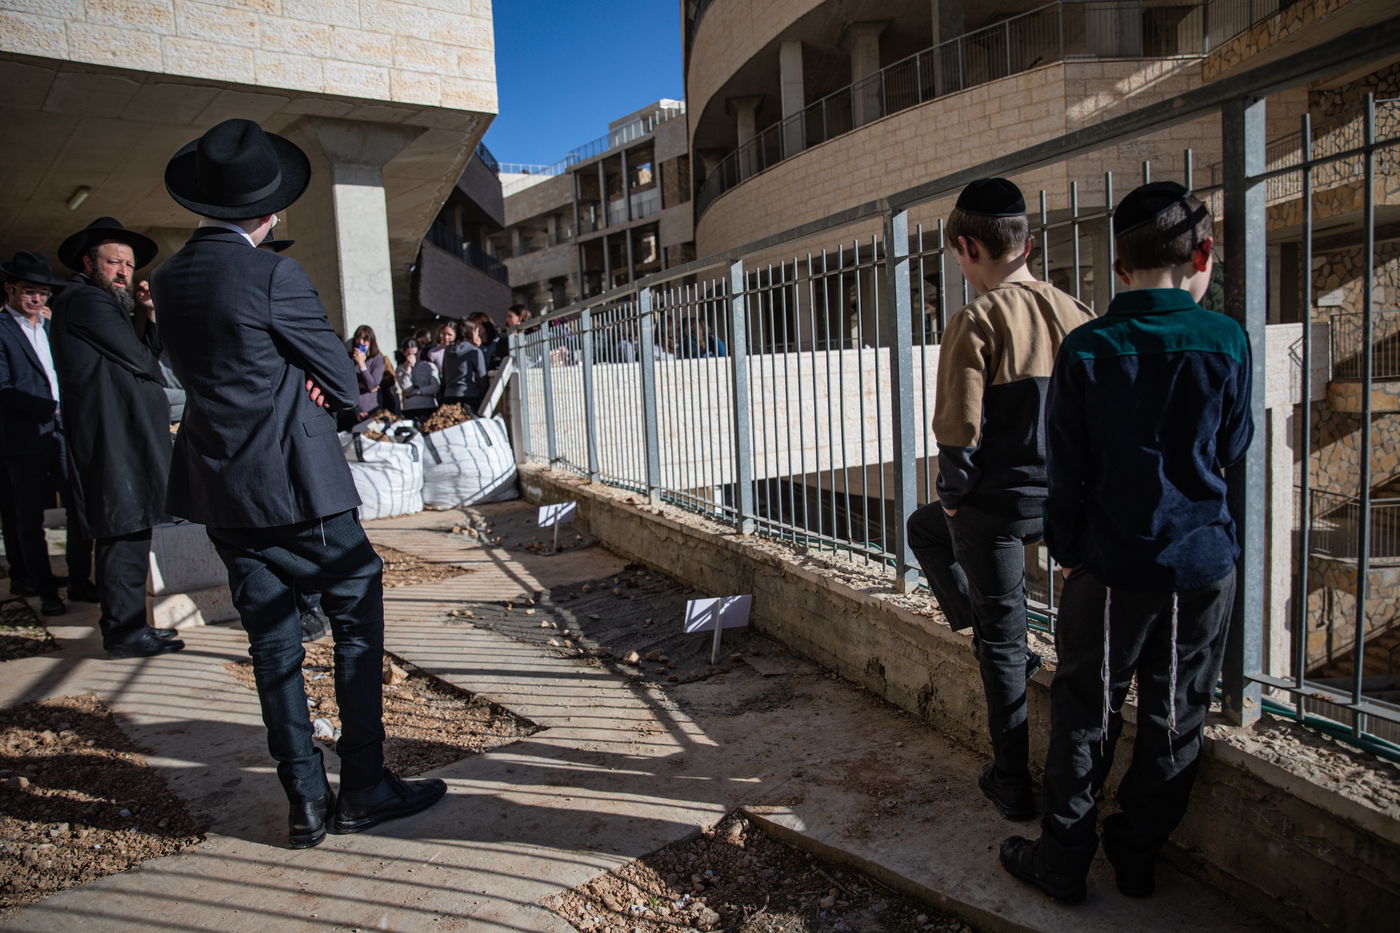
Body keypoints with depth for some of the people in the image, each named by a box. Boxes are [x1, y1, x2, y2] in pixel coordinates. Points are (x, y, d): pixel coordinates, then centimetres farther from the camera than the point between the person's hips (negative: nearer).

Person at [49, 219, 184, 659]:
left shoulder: (103, 302, 24)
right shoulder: (86, 300, -8)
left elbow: (151, 355, 19)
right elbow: (140, 361, -11)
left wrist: (151, 316, 8)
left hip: (124, 438, 10)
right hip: (114, 441, -10)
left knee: (128, 534, 13)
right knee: (124, 534, -8)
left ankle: (126, 625, 22)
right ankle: (124, 633, -2)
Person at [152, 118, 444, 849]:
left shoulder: (169, 279, 9)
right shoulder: (273, 276, -13)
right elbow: (343, 382, -7)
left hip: (216, 485, 7)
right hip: (293, 482, -7)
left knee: (272, 637, 10)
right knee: (358, 610, 5)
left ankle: (305, 799, 16)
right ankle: (363, 787, 8)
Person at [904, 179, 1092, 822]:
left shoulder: (977, 322, -18)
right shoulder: (1075, 315, 1)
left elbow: (959, 431, -21)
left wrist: (953, 496, -4)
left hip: (996, 503, -7)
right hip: (1062, 499, 7)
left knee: (1004, 645, 12)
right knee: (924, 527, 30)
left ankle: (1013, 787, 27)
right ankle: (986, 637, 37)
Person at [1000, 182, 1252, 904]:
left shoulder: (1086, 350, -8)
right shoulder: (1226, 341, -5)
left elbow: (1067, 469, -4)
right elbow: (1234, 447, 9)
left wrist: (1067, 549, 8)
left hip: (1112, 566, -1)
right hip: (1204, 563, 2)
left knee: (1085, 717, 10)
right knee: (1174, 721, 15)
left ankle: (1063, 861, 20)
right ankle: (1138, 856, 29)